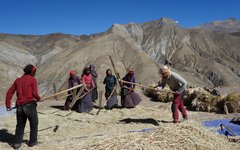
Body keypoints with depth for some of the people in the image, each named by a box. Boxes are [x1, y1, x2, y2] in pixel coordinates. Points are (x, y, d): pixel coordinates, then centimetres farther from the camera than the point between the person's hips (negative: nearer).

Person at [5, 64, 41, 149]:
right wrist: (38, 98, 6)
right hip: (30, 105, -5)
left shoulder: (18, 80, 11)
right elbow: (34, 93, -14)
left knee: (20, 125, 15)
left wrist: (8, 105, 11)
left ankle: (17, 143, 15)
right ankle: (32, 141, 21)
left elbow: (9, 93, 7)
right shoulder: (32, 79, -4)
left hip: (19, 106, 5)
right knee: (34, 124, 13)